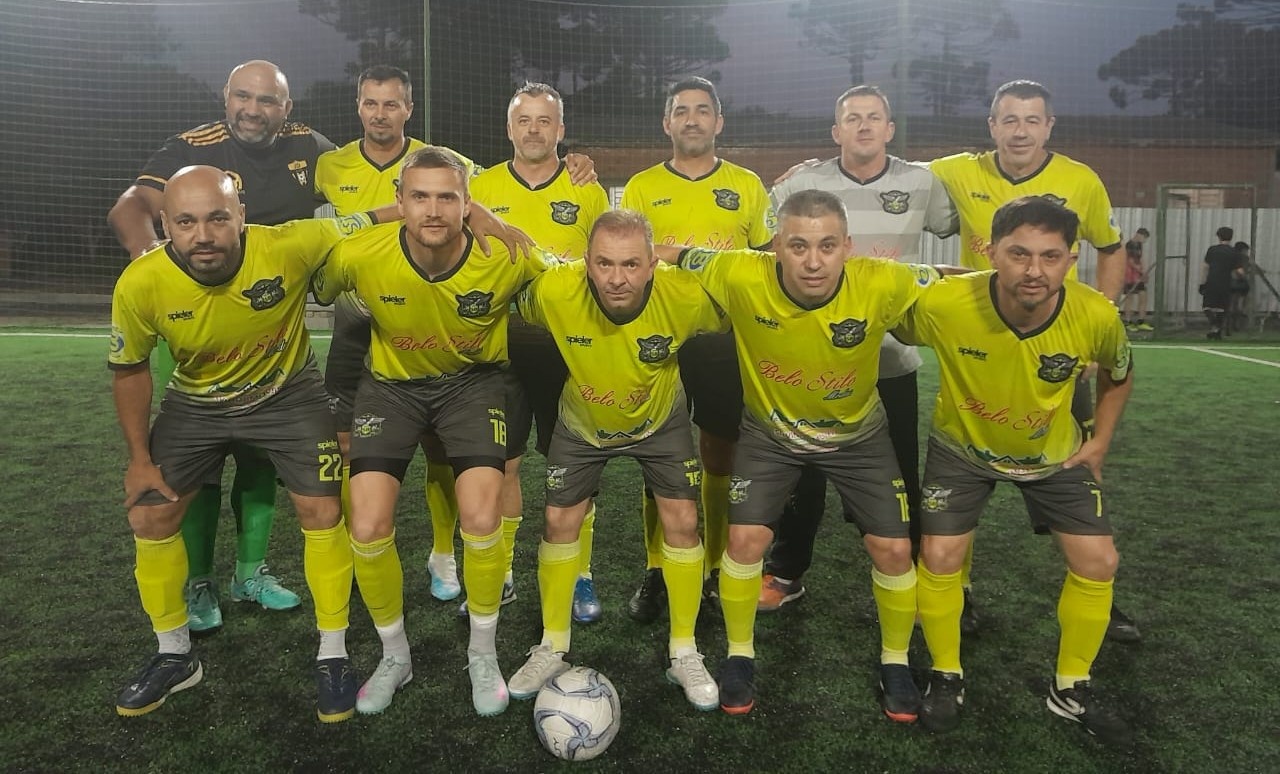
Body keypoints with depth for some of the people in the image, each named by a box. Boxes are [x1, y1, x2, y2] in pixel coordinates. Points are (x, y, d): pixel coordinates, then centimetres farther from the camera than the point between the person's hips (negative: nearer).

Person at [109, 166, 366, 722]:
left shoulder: (288, 247, -33)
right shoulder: (140, 285, -24)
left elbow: (365, 225, -18)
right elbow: (129, 369, -6)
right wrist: (139, 459, -3)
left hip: (287, 393, -2)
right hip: (195, 402, 2)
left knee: (322, 512, -9)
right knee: (149, 516, 1)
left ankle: (333, 656, 11)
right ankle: (175, 657, 24)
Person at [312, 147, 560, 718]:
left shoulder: (505, 259, -24)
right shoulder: (358, 255, -24)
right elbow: (315, 292, -1)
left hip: (474, 380, -1)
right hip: (392, 382, 1)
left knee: (481, 517, -18)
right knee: (367, 527, -11)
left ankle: (483, 656, 10)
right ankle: (394, 657, 17)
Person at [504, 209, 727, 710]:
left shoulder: (686, 296, -35)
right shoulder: (553, 291, -35)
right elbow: (507, 311, -12)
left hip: (660, 420, 0)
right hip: (583, 424, 1)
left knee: (682, 521, -3)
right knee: (560, 522, 4)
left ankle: (684, 654, 18)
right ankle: (552, 649, 26)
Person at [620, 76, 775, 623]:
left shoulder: (747, 185, 9)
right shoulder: (641, 187, 7)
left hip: (726, 337, 0)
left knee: (720, 458, 7)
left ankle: (717, 568, 21)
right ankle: (656, 570, 18)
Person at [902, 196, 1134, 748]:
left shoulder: (1096, 316, -27)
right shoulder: (942, 304, -35)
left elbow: (1118, 374, -2)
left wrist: (1100, 440, -1)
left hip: (1055, 453, 2)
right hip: (963, 446, -2)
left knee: (1098, 560, -1)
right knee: (940, 556, -9)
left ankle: (1071, 689, 22)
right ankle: (947, 677, 17)